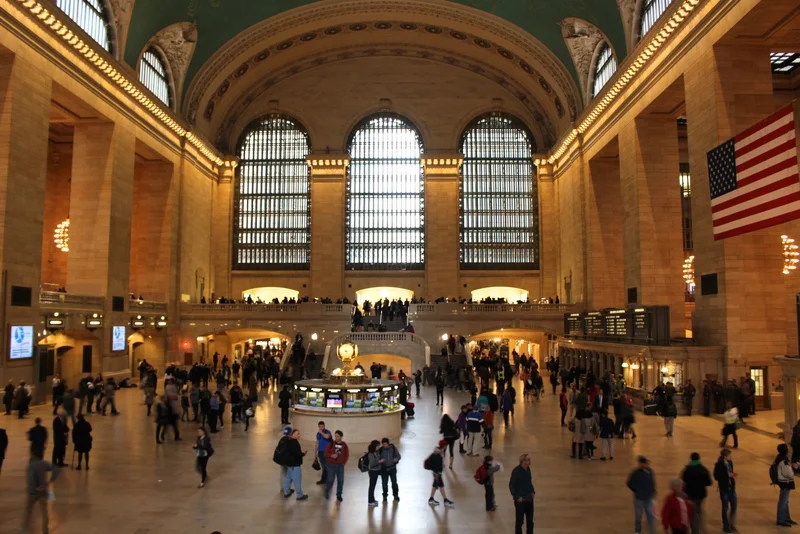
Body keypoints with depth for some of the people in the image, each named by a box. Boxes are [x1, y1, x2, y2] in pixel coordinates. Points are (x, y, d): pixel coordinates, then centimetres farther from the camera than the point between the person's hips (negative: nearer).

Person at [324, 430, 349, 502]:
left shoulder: (344, 445, 0)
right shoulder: (331, 444, -6)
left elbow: (347, 455, 10)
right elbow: (325, 453, -3)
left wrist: (343, 462, 0)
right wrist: (331, 455, -21)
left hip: (340, 465, 2)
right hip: (331, 465, -2)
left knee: (340, 481, 5)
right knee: (330, 480, -2)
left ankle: (339, 495, 20)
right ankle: (327, 492, 24)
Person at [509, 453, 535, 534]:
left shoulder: (528, 469, 1)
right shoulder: (516, 471, -20)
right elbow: (511, 485, -15)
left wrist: (533, 491, 4)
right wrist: (517, 497, -16)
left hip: (529, 499, 7)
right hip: (520, 500, -6)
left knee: (530, 520, 16)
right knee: (519, 521, 6)